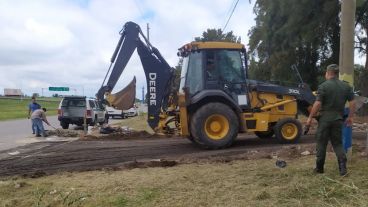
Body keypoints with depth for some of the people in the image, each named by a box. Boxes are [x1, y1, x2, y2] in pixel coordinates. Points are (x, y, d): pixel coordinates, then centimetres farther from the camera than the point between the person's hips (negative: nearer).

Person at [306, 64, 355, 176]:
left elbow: (317, 104, -14)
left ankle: (319, 168, 14)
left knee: (321, 143, 7)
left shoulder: (323, 86, -10)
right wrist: (350, 117, 14)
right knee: (338, 143, 12)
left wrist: (310, 117, -7)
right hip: (338, 119, 4)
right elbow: (352, 103, 4)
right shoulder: (346, 86, 5)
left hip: (325, 118, -4)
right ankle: (343, 167, -2)